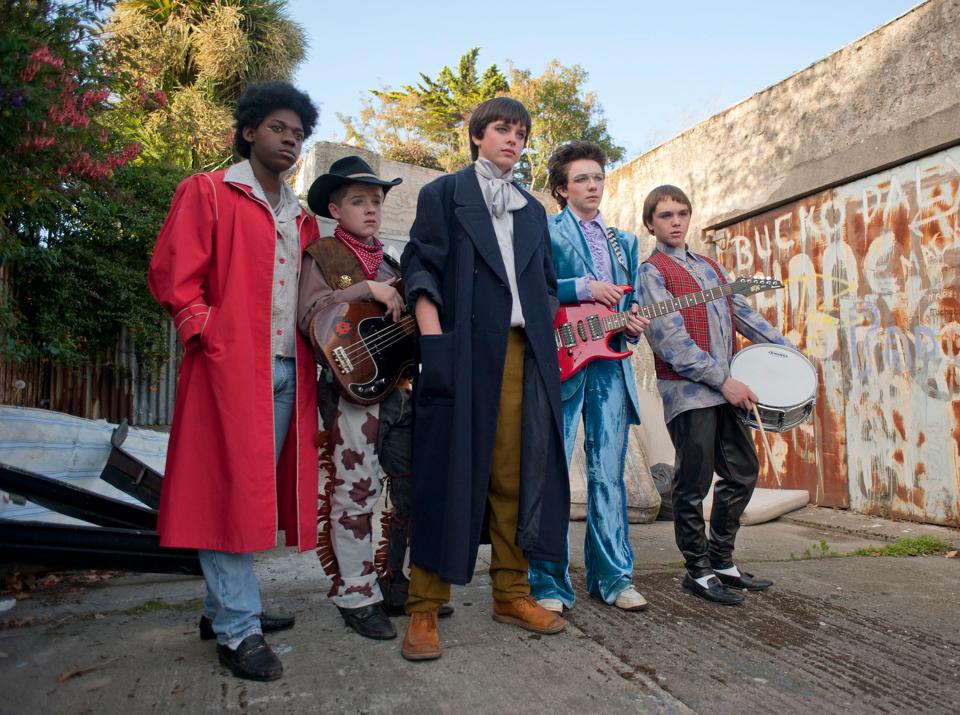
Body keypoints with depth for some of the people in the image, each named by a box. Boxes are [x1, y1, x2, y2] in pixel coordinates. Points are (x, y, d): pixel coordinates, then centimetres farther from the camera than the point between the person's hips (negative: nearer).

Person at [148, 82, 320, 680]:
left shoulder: (301, 219, 20)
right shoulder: (207, 193, 1)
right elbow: (172, 276, -5)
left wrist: (312, 350, 10)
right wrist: (212, 339, -12)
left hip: (288, 372, 7)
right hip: (231, 367, -7)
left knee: (260, 490, 12)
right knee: (230, 490, -4)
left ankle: (225, 604, 26)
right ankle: (237, 629, 5)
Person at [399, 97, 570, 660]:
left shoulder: (533, 210, 24)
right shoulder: (444, 193, 9)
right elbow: (421, 269, -1)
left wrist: (548, 343, 11)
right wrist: (432, 344, -14)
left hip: (524, 354, 5)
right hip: (464, 351, -5)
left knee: (516, 475, 5)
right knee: (450, 471, -5)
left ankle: (512, 593, 16)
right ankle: (425, 608, 2)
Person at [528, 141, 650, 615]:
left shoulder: (624, 242, 23)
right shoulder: (544, 230, 4)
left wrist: (633, 323, 3)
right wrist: (583, 288, -14)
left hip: (610, 363, 5)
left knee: (608, 476, 8)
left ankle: (613, 576, 18)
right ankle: (548, 582, 7)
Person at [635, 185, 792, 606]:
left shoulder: (709, 266, 20)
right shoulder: (652, 271, -4)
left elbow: (743, 313, 20)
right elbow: (669, 338, -14)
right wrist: (723, 380, -16)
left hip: (724, 388, 8)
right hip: (688, 392, -8)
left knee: (744, 471, 12)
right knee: (694, 485, 0)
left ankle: (722, 560, 25)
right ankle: (698, 571, 15)